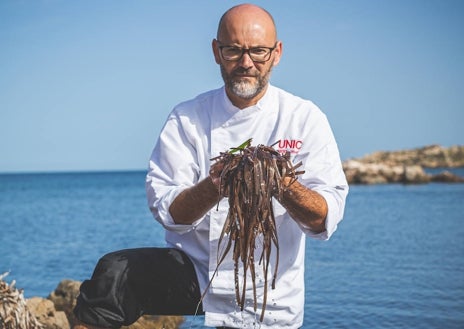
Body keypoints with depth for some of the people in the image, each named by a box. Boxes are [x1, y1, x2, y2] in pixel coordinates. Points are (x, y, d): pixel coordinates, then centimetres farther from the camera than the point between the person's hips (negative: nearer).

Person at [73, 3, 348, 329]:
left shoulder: (305, 118, -2)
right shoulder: (187, 118, 1)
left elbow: (325, 220, -10)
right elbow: (166, 210, -7)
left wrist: (283, 184, -30)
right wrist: (214, 186, -26)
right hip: (193, 273, 0)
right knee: (115, 272, -26)